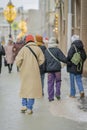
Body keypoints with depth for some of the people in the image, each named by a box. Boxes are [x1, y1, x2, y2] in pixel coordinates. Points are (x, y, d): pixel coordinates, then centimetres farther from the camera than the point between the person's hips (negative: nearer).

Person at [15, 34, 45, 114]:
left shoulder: (24, 48, -4)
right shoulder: (37, 48, -1)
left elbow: (18, 60, -10)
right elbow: (41, 60, -3)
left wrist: (20, 67, 7)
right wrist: (36, 65, 10)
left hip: (25, 72, 0)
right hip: (34, 72, 0)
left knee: (24, 87, 16)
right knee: (32, 88, 4)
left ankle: (24, 105, 14)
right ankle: (29, 108, 4)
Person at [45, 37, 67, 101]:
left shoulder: (46, 51, 3)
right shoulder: (57, 50, -10)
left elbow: (44, 60, 9)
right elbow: (64, 59, -11)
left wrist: (46, 68, 20)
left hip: (49, 69, 3)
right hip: (57, 69, -3)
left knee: (50, 83, 7)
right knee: (58, 81, 15)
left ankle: (50, 97, 8)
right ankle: (57, 93, 6)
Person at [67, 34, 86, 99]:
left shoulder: (73, 47, -15)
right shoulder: (82, 48, 4)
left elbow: (69, 56, -21)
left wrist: (68, 62, -3)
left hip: (73, 67, -5)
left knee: (72, 81, 6)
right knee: (79, 79, 14)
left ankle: (73, 94, 13)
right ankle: (81, 91, -6)